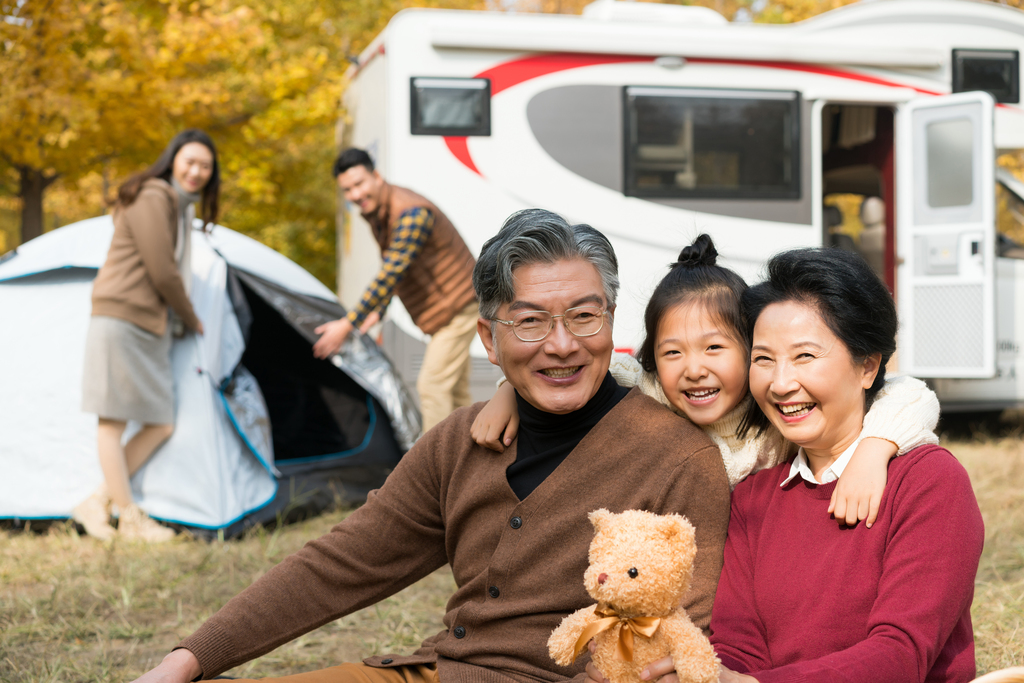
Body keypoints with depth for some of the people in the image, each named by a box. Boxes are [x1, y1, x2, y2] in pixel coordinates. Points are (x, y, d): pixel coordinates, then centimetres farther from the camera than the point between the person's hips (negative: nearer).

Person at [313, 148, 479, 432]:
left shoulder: (411, 213, -29)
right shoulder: (376, 212, 2)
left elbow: (391, 274, -33)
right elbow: (391, 272, 13)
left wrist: (348, 324, -32)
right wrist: (378, 311, 0)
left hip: (458, 305, -10)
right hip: (448, 304, 10)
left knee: (432, 386, -11)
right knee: (455, 389, 18)